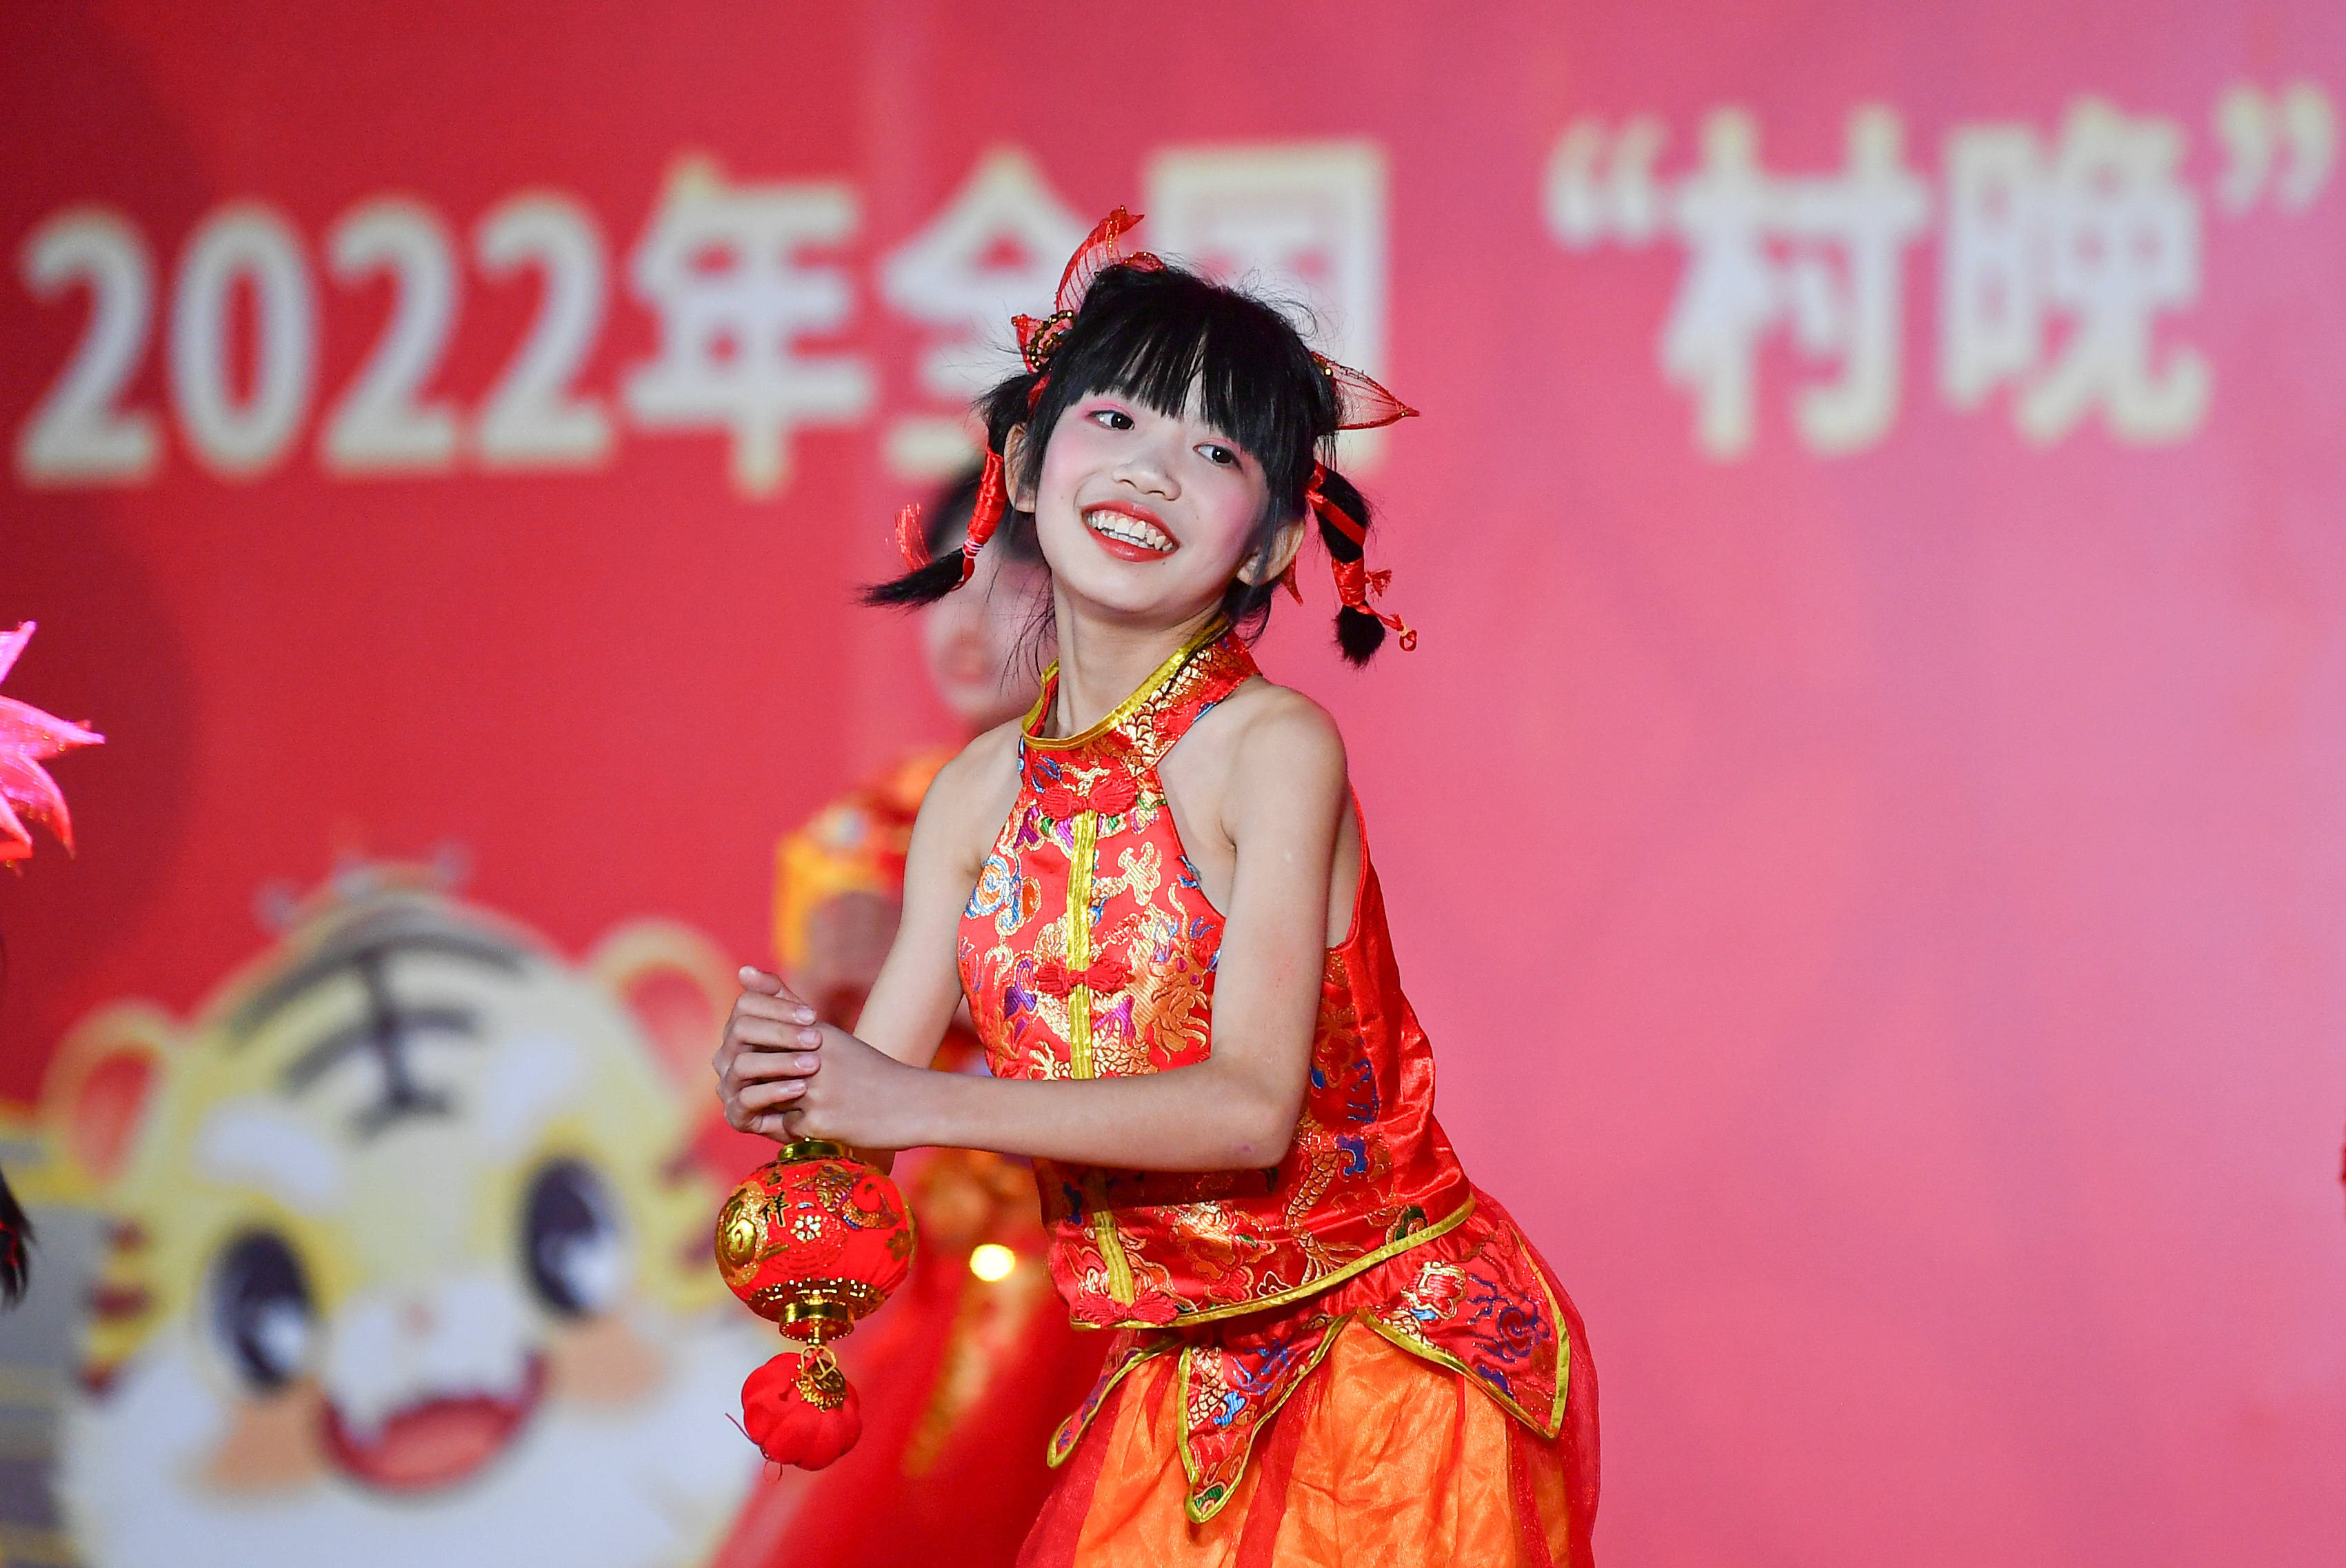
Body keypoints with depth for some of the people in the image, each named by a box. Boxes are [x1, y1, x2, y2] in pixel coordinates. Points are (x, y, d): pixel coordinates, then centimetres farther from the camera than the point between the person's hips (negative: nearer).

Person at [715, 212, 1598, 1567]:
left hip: (1402, 1343, -5)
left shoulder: (1271, 748, -16)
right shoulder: (983, 792, 1)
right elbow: (873, 1083, 2)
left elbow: (1254, 1104, -24)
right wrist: (780, 1079, -22)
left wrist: (918, 1101, -26)